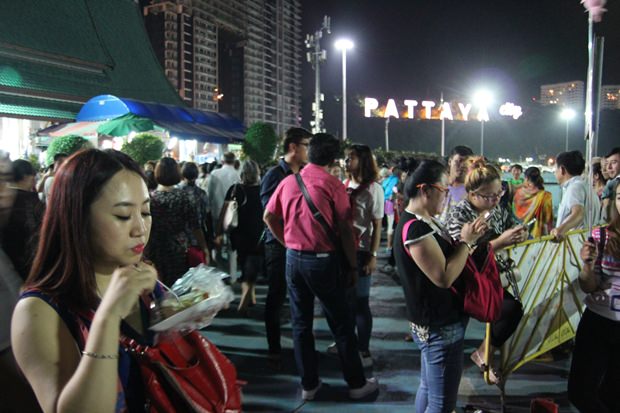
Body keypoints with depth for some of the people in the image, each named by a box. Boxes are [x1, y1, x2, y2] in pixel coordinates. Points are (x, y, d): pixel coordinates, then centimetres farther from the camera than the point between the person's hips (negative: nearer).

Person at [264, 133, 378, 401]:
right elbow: (345, 230, -11)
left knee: (301, 323, 14)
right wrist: (352, 267, -2)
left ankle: (309, 384, 24)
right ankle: (357, 384, 20)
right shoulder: (333, 185, -11)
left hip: (293, 258, 4)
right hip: (323, 260, -4)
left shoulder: (288, 181, 2)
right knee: (342, 324, 9)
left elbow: (269, 217, 8)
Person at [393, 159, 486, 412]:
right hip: (440, 328, -10)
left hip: (433, 324, 10)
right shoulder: (415, 227, -25)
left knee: (429, 388, 23)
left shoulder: (424, 220, 8)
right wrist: (465, 242, -16)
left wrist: (468, 239, 3)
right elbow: (444, 277, -27)